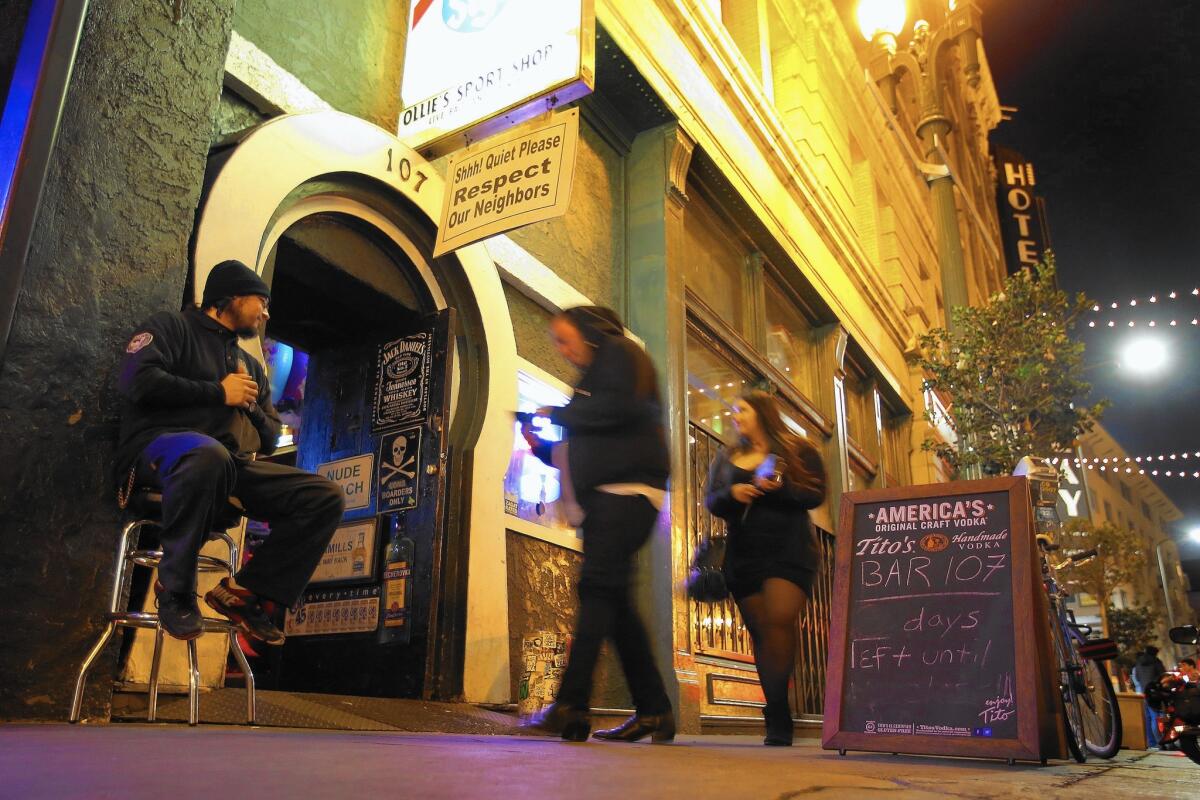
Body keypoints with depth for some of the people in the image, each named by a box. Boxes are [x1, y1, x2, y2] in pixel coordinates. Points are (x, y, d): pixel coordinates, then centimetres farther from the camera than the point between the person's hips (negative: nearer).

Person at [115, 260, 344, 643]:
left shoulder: (251, 364, 29)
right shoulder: (171, 326, 10)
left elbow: (270, 439, 26)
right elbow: (138, 380, -10)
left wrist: (252, 404, 5)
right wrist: (219, 393, -4)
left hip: (233, 465, 7)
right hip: (161, 445, -6)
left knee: (325, 496, -12)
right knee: (208, 454, -44)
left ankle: (244, 590, -12)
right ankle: (175, 588, -24)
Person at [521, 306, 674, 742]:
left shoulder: (618, 351, 2)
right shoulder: (593, 376, 28)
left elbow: (619, 407, -18)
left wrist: (557, 413, -6)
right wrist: (543, 446, 11)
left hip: (627, 490, -10)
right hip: (605, 495, 10)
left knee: (598, 587, -19)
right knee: (612, 600, 6)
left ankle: (571, 705, -26)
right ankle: (653, 711, 10)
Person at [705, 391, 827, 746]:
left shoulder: (797, 450, 6)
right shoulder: (725, 458, 19)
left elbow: (815, 494, -4)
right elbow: (711, 502, 11)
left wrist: (779, 488, -20)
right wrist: (731, 493, -10)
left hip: (787, 550, -4)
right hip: (743, 554, 4)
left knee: (779, 622, -19)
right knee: (759, 631, 1)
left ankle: (777, 716, -14)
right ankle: (779, 718, 9)